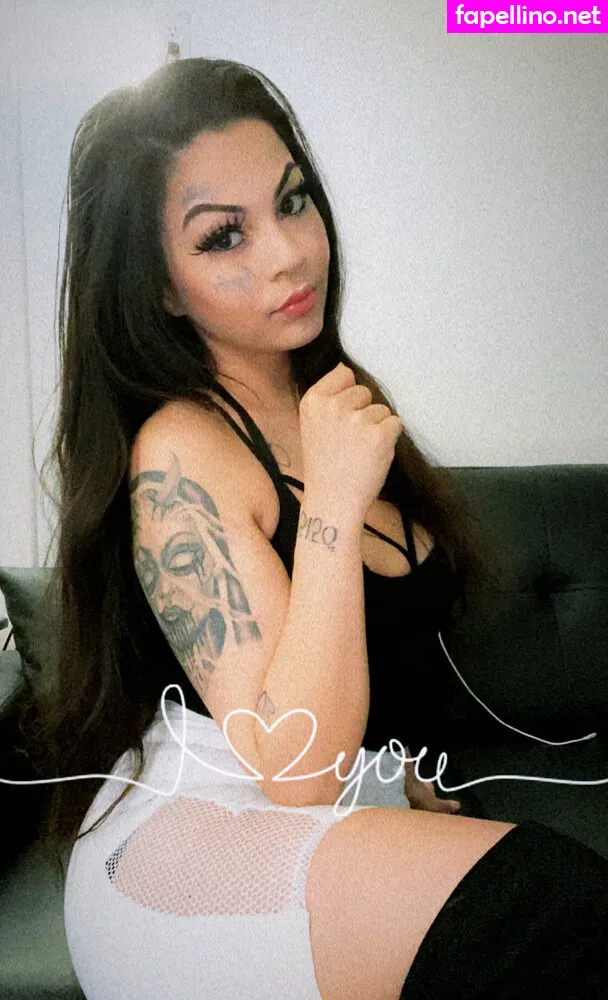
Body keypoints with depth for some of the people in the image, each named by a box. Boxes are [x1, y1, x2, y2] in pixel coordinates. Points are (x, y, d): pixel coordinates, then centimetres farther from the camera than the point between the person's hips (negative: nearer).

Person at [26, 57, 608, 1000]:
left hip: (356, 820, 7)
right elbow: (297, 771, -22)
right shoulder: (179, 454, -17)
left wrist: (414, 785, 17)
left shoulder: (335, 395, 7)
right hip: (189, 845, -7)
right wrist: (334, 505, -27)